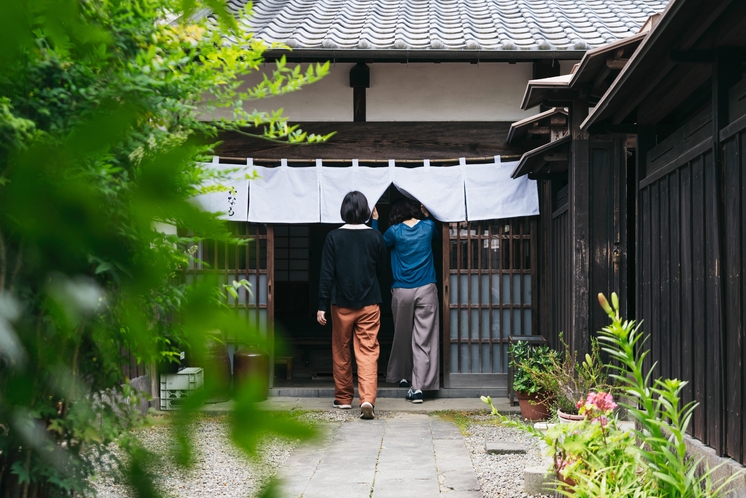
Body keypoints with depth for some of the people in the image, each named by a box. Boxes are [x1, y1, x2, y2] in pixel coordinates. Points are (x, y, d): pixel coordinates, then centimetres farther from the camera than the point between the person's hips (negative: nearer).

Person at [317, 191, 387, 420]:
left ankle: (343, 398, 23)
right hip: (369, 304, 0)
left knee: (340, 351, 14)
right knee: (368, 351, -2)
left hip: (341, 304, 0)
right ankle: (367, 399, -17)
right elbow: (381, 269, 10)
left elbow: (326, 273, -7)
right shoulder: (375, 236, -2)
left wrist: (322, 305, -4)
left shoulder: (334, 237, -5)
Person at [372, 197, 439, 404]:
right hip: (426, 290, 0)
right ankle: (419, 386, -10)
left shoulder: (395, 231, -3)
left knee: (402, 336, 18)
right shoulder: (428, 226, 2)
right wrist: (426, 215, 25)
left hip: (402, 292, 0)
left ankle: (401, 376, 32)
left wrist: (375, 221, 20)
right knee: (423, 340, -3)